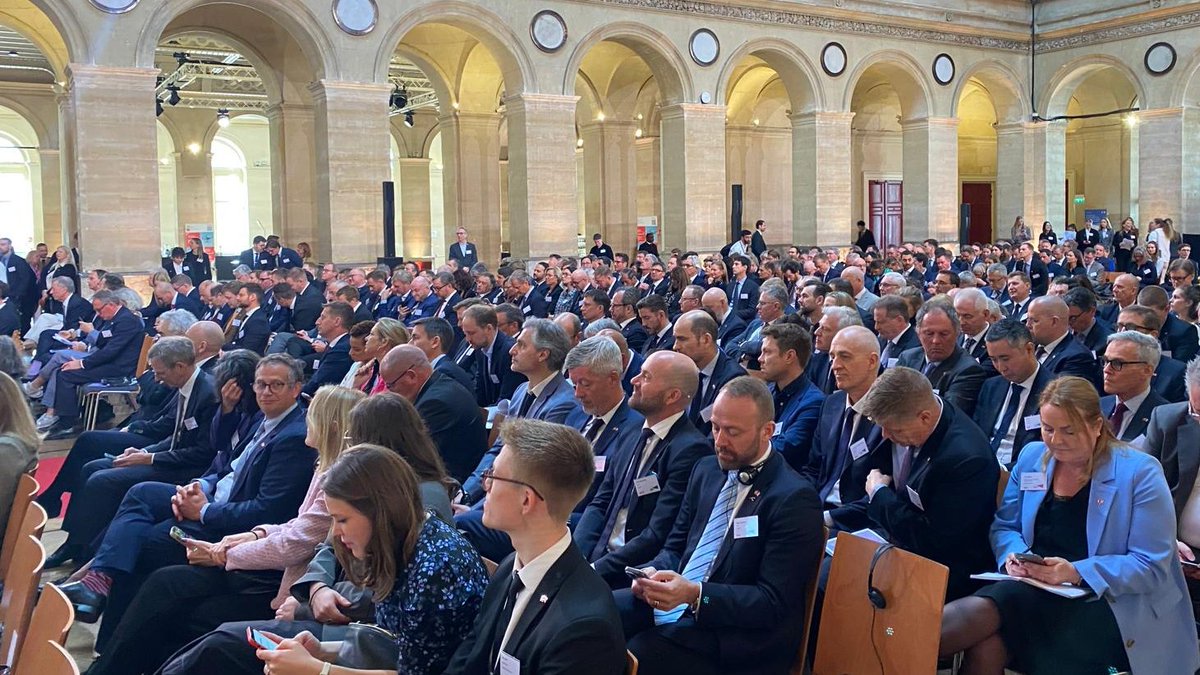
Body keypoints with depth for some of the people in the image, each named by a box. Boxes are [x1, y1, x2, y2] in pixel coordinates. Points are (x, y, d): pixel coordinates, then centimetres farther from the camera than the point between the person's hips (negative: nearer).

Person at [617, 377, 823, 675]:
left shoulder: (794, 499, -12)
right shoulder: (706, 469, 11)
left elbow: (774, 602, -15)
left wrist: (696, 594, -26)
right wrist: (654, 572, -7)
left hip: (729, 637, -7)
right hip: (670, 602, 7)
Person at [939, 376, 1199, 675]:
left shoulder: (1140, 473, -5)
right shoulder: (1032, 457, 10)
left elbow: (1152, 566, -10)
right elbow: (1004, 526, 15)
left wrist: (1077, 572, -21)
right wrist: (1013, 555, -9)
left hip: (1108, 603, -5)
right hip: (1032, 589, 5)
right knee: (987, 643, -30)